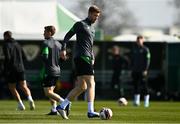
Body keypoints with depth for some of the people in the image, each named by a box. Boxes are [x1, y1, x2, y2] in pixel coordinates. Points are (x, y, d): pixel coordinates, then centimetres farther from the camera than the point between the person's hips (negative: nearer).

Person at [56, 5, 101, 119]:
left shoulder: (92, 28, 23)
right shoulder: (80, 24, -3)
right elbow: (68, 36, -7)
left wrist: (92, 58, 20)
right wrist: (64, 49, -19)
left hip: (87, 59, 9)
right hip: (82, 57, -9)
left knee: (81, 87, 8)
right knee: (91, 84, -15)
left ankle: (62, 106, 12)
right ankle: (90, 111, -20)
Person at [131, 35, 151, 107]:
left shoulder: (145, 49, -3)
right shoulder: (135, 49, 16)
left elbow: (148, 60, -8)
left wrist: (146, 70, -16)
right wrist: (132, 68, 14)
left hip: (142, 71, -6)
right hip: (135, 71, 6)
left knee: (144, 86, -5)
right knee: (136, 85, 3)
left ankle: (146, 102, 0)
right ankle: (136, 101, 7)